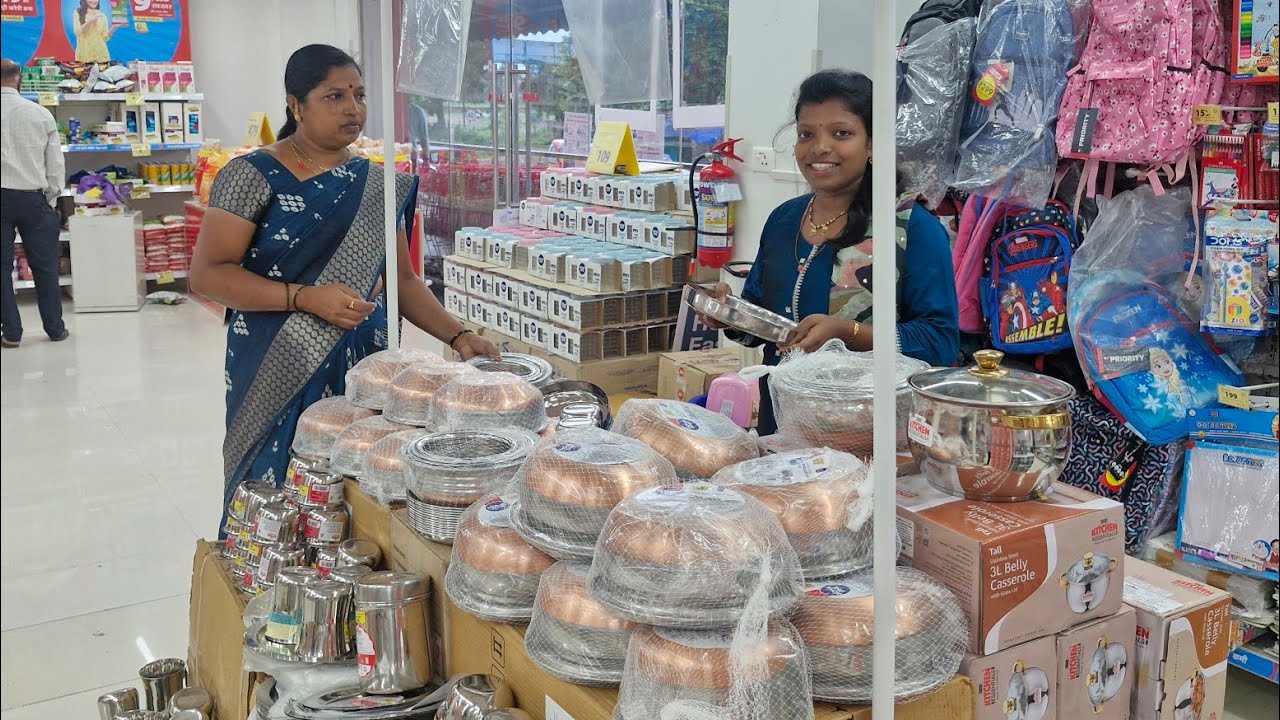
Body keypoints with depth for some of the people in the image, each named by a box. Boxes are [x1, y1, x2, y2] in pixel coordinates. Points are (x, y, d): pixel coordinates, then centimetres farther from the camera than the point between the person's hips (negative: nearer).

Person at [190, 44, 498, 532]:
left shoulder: (376, 185, 9)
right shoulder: (253, 177, -4)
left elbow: (402, 279, 13)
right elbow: (207, 274, -9)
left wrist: (457, 336, -2)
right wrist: (307, 298, -19)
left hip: (361, 368, 4)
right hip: (278, 373, -3)